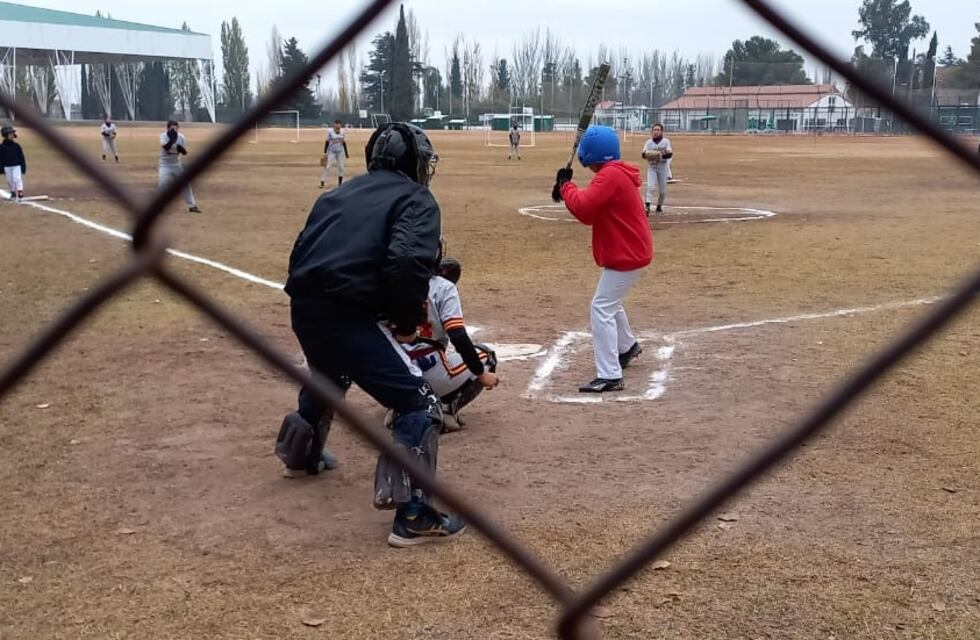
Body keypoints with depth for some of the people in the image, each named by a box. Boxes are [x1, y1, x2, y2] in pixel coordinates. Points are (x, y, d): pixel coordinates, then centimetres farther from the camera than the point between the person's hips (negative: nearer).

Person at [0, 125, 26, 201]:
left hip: (16, 166, -2)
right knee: (10, 181, 9)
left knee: (17, 179, -13)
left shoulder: (16, 146, 0)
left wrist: (23, 168, 2)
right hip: (7, 167, 2)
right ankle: (13, 194, 23)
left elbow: (22, 157, 4)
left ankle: (20, 194, -17)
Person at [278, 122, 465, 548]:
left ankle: (302, 455, 59)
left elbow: (302, 254, 19)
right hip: (348, 313, -8)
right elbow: (407, 263, -18)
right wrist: (408, 322, -6)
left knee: (330, 375, 38)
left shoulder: (340, 193, 23)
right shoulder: (417, 199, 1)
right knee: (419, 403, -3)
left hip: (303, 306, 8)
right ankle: (412, 514, -9)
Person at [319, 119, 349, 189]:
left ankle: (340, 183, 18)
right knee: (327, 167, -8)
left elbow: (344, 143, 9)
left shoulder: (343, 132, 1)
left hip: (340, 152, 4)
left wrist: (346, 153, 10)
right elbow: (327, 142, -7)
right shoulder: (330, 131, -10)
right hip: (331, 152, -4)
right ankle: (322, 183, -9)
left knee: (341, 167, 6)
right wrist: (325, 153, -10)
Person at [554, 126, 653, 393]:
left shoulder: (610, 175, -20)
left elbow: (582, 207, -30)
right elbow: (592, 214, 15)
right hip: (632, 251, 11)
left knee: (602, 308, -12)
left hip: (625, 256, -11)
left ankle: (610, 376, -15)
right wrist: (569, 189, 3)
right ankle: (628, 346, 50)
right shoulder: (617, 174, 13)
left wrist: (565, 185, -13)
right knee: (610, 302, 28)